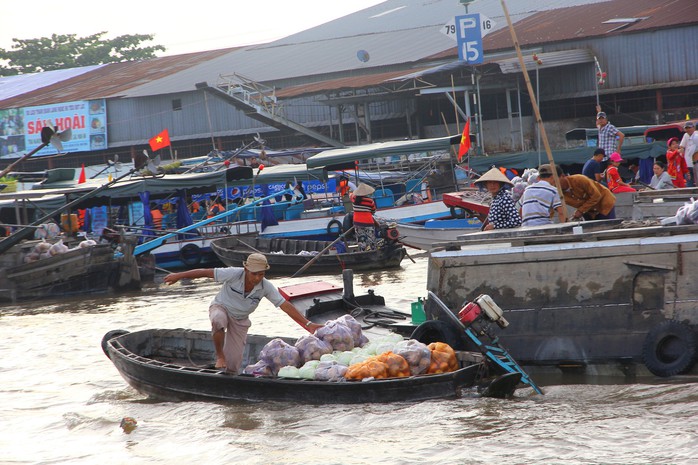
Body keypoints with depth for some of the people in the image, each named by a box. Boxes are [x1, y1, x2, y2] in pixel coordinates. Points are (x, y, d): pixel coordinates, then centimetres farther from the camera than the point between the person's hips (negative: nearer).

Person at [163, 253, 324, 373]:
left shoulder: (266, 287, -23)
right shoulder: (233, 274, -30)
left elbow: (286, 306, -21)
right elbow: (205, 272, -23)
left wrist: (308, 324, -26)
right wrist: (178, 276, -19)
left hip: (240, 320, 2)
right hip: (221, 308, -2)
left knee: (233, 364, -7)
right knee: (218, 321, -42)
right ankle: (219, 356, -18)